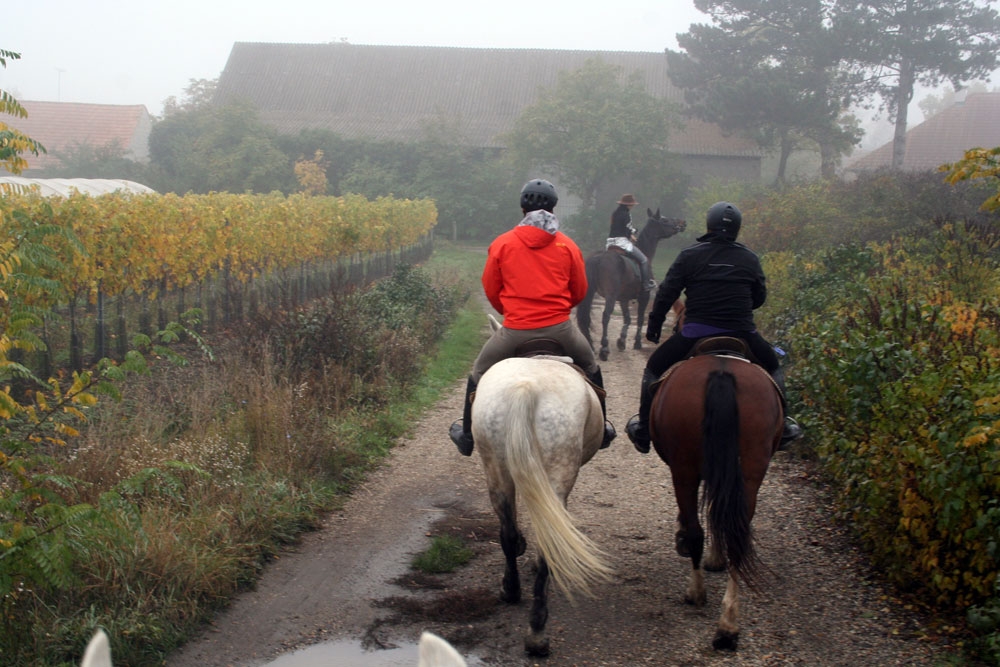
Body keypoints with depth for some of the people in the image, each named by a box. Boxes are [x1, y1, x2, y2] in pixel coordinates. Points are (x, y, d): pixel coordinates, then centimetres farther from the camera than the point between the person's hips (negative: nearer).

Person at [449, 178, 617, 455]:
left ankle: (467, 435, 30)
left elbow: (490, 290, 7)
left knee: (478, 375, 22)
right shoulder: (568, 246, 2)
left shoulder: (501, 244, -1)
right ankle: (601, 429, 36)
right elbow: (579, 292, 9)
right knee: (591, 368, 29)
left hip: (515, 329, -1)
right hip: (560, 328, 1)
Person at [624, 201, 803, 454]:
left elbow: (666, 293, 0)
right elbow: (760, 297, 14)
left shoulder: (690, 255, 1)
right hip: (741, 332, 2)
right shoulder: (750, 258, 7)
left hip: (696, 332, -2)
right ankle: (781, 425, 25)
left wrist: (653, 325, 11)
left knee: (655, 368, 16)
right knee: (772, 368, 27)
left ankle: (644, 430, 17)